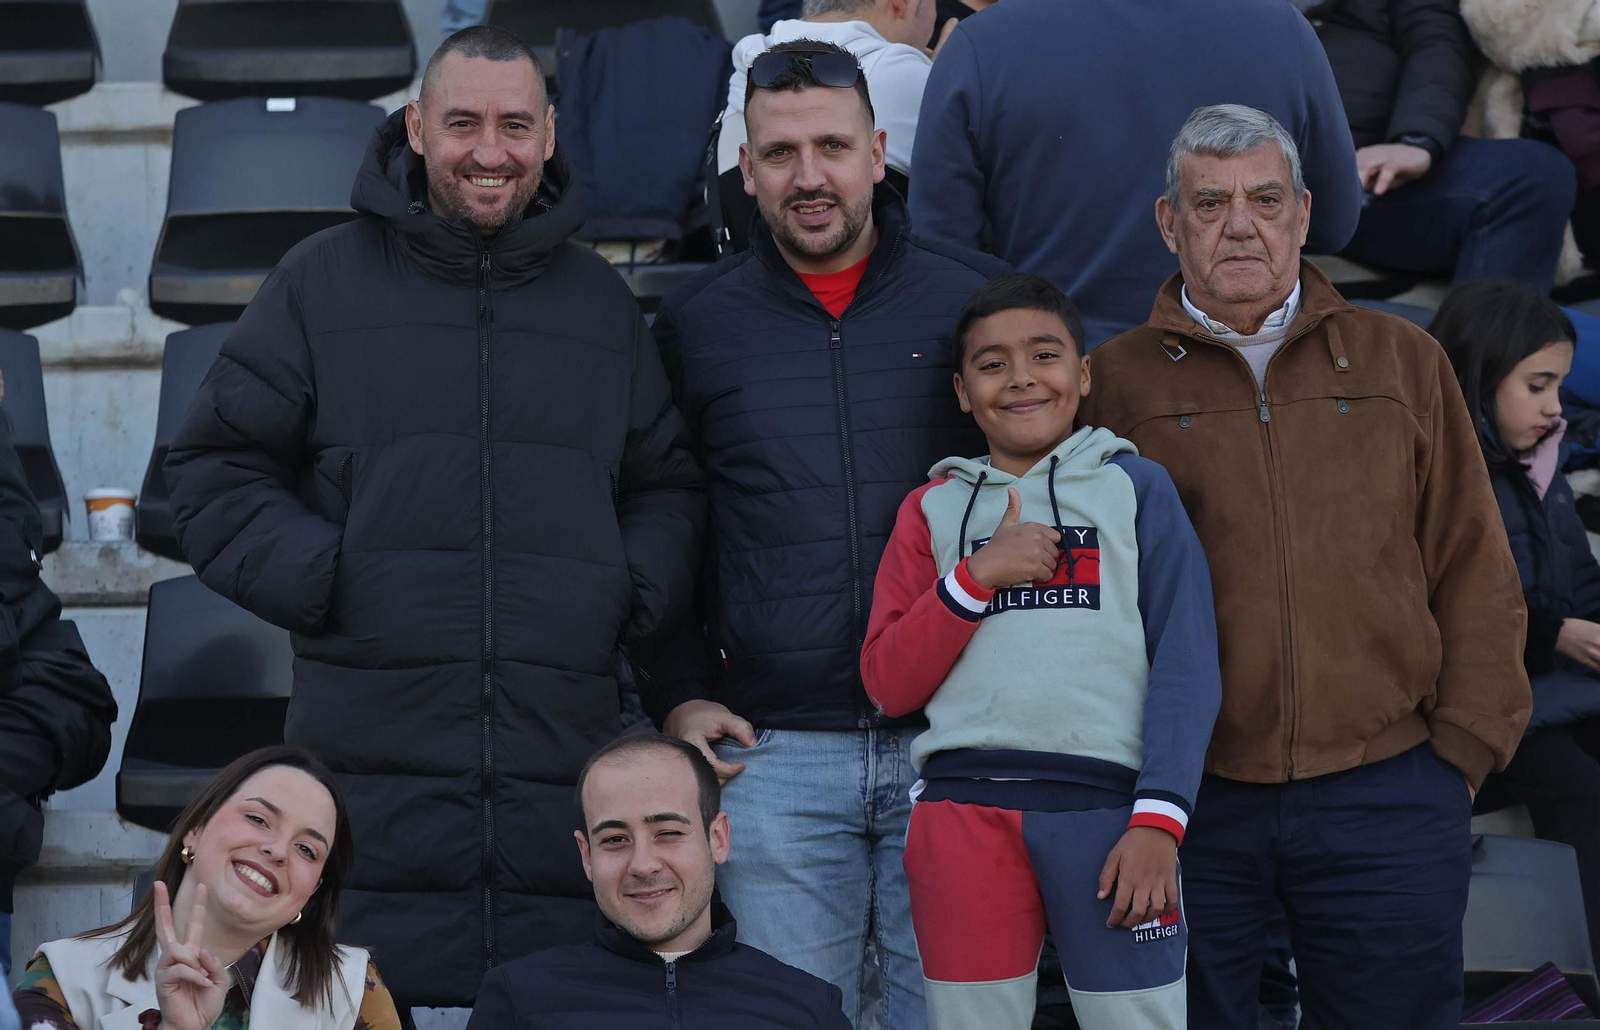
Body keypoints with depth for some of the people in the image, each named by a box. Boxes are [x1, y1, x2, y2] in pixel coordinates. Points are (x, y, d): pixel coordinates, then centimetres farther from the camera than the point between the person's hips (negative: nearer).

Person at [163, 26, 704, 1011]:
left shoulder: (603, 303, 17)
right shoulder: (322, 283, 9)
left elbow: (669, 487, 21)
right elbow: (217, 471, 8)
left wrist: (632, 596, 2)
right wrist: (321, 578, -6)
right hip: (371, 759, -2)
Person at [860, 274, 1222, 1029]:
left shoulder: (1137, 487, 9)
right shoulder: (934, 508, 16)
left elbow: (1187, 665, 2)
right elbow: (887, 684, 9)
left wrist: (1157, 820, -10)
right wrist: (979, 576, -3)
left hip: (1107, 807, -2)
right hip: (964, 812, 2)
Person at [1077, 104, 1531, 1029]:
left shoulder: (1403, 362, 11)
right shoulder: (1113, 383, 6)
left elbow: (1474, 572, 10)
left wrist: (1463, 747, 2)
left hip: (1387, 801, 1)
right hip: (1186, 809, -1)